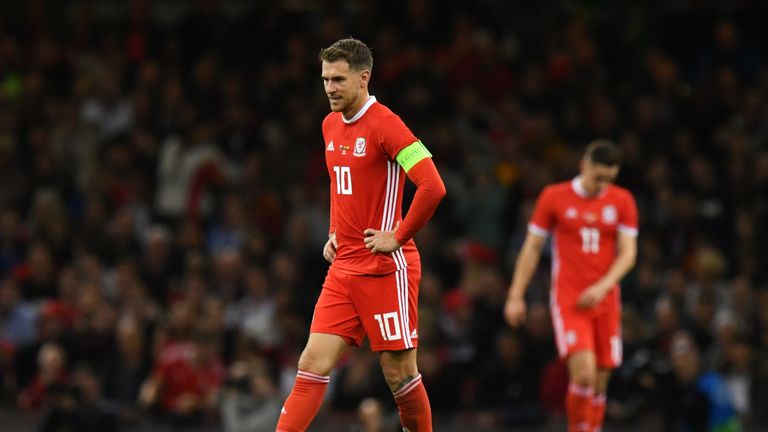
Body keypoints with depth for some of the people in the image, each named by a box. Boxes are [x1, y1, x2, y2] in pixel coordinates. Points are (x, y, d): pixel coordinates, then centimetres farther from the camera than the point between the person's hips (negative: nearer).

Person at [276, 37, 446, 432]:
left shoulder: (385, 125, -13)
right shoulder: (330, 126, 12)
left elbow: (433, 187, -21)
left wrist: (398, 237, -15)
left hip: (385, 268, -7)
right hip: (343, 267, 7)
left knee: (399, 372, 0)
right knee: (313, 364, -2)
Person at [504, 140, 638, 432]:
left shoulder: (622, 202, 6)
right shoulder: (554, 197, 0)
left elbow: (628, 252, 1)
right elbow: (532, 248, 5)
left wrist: (603, 286, -16)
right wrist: (516, 296, 1)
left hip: (605, 301, 3)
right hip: (568, 300, -3)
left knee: (599, 383, 2)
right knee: (583, 373, -21)